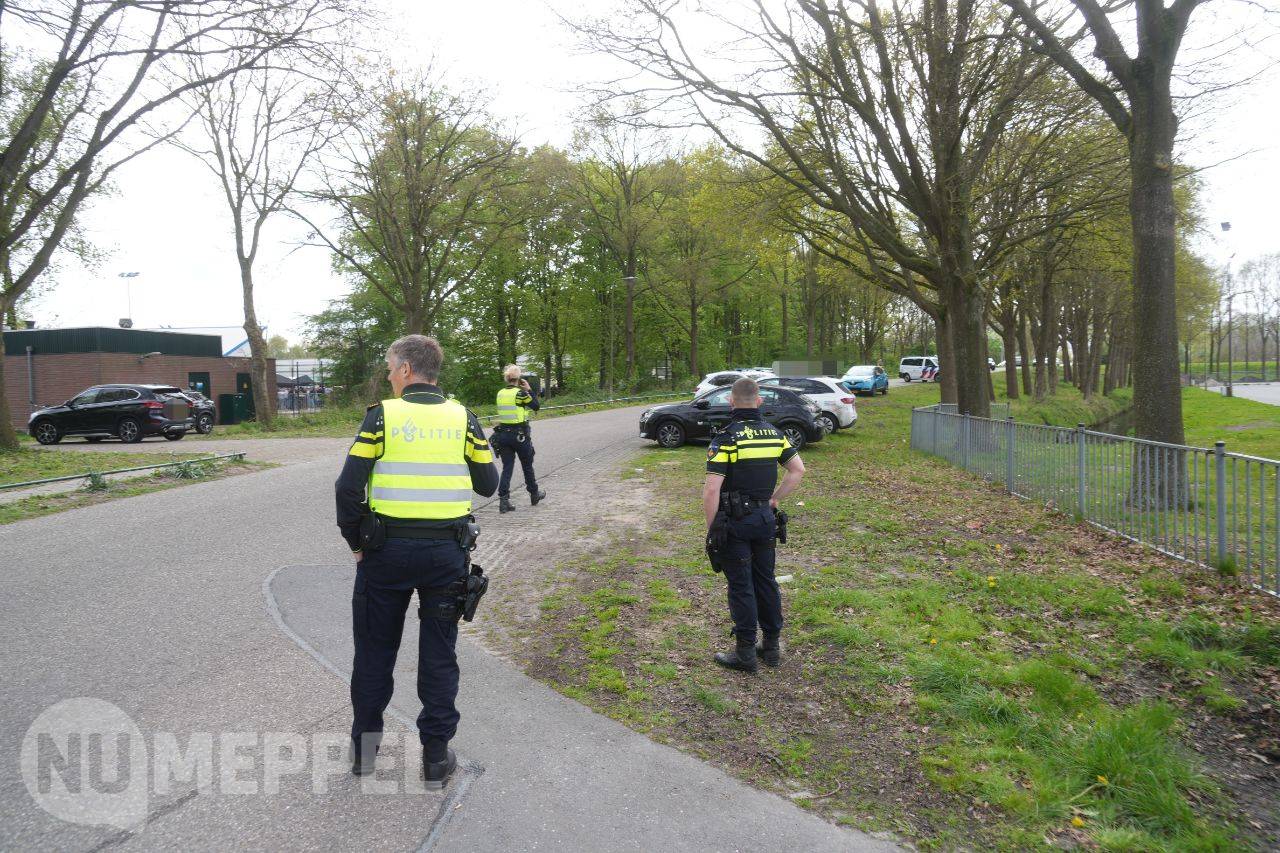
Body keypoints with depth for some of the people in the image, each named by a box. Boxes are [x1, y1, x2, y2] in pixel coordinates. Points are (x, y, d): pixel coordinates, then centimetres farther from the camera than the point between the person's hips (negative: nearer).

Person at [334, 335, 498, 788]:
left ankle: (364, 745, 31)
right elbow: (488, 483, 3)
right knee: (439, 654, 12)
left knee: (375, 648, 17)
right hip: (447, 551, 1)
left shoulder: (381, 415, -6)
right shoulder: (462, 418, 0)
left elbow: (349, 486, -10)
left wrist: (355, 541, 3)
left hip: (386, 550, -1)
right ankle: (436, 756, 18)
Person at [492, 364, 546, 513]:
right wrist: (529, 389, 2)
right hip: (520, 434, -4)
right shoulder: (520, 393, -12)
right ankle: (534, 494, 31)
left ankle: (503, 500, -4)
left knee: (507, 468, 5)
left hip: (503, 433, 4)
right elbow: (536, 406, -3)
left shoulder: (500, 394, 4)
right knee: (527, 466, 14)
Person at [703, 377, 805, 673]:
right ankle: (772, 645, 24)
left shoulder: (726, 438, -15)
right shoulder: (774, 433, 3)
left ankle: (745, 653, 11)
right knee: (766, 581, 15)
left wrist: (710, 528, -10)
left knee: (741, 586, 2)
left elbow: (712, 490, -19)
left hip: (735, 522, -5)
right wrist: (774, 499, 10)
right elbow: (798, 470, 8)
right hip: (765, 518, 5)